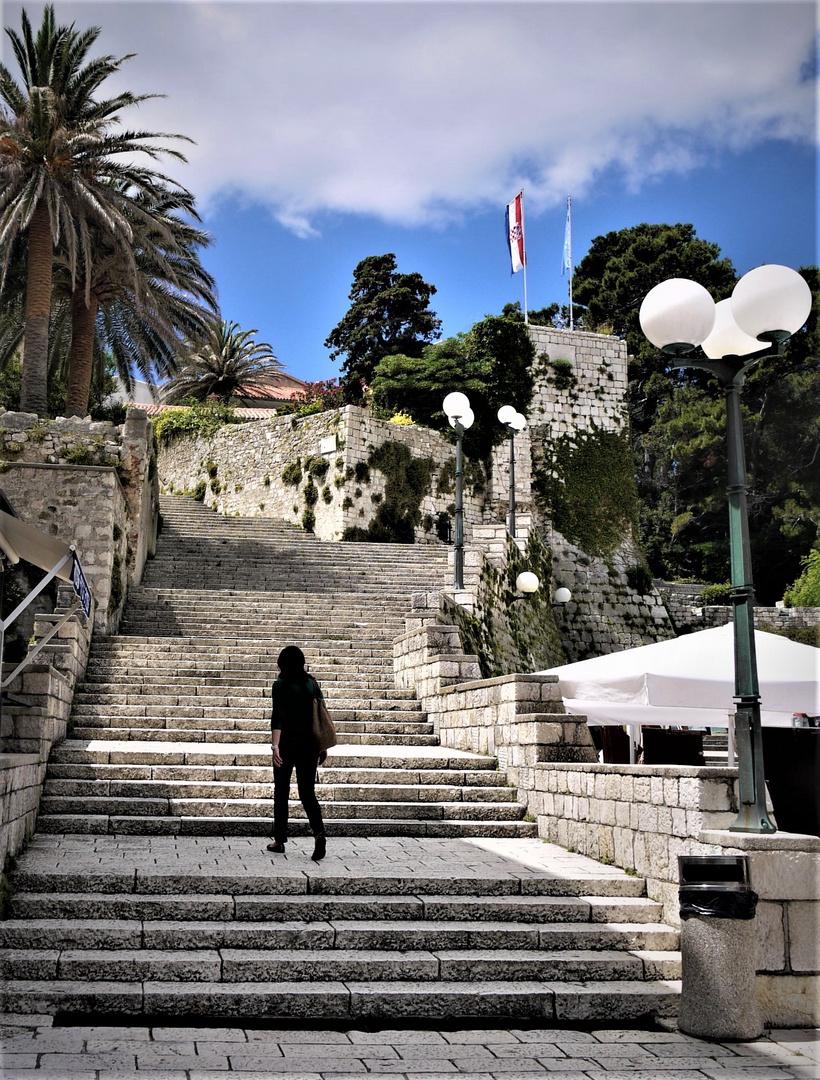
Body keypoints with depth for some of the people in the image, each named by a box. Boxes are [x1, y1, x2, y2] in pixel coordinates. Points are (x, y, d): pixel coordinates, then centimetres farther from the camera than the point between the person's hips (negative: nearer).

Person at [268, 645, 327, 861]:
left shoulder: (281, 685, -6)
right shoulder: (313, 683, 7)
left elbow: (277, 717, -15)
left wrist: (275, 746, -18)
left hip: (287, 743, -3)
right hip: (309, 745, 4)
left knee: (281, 792, 10)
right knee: (307, 792, 5)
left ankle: (279, 841, 17)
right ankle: (319, 833, -18)